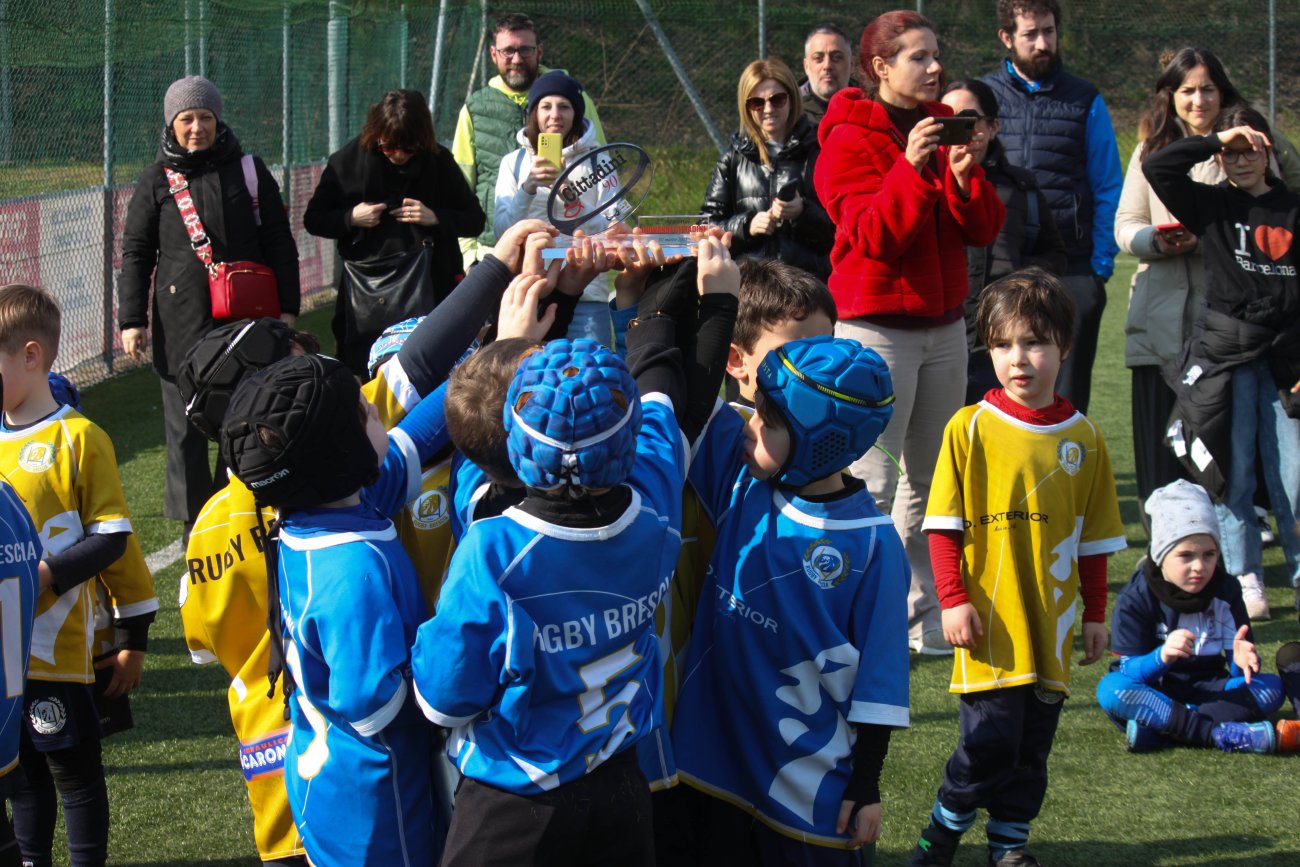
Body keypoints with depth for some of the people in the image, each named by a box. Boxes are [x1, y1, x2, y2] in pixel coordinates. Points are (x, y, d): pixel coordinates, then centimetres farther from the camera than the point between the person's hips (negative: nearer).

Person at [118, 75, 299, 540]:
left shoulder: (249, 171, 5)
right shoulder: (156, 180, 4)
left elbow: (279, 243, 8)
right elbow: (135, 253, 6)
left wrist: (286, 307, 3)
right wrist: (132, 320, 0)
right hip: (181, 326, 0)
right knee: (186, 427, 4)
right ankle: (194, 520, 14)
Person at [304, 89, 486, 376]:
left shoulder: (438, 161, 0)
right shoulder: (348, 161, 0)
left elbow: (474, 220, 7)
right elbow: (313, 219, 8)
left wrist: (435, 217, -10)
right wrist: (351, 218, -10)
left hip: (426, 289, 0)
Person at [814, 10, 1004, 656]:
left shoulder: (943, 127, 14)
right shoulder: (850, 137, -6)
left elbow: (984, 230, 6)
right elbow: (870, 234, -18)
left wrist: (965, 175, -12)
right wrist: (911, 168, -29)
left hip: (943, 324, 7)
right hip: (877, 327, -7)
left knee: (930, 477, 11)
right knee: (873, 481, -10)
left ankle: (924, 617, 18)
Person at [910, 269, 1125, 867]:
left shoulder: (1083, 437, 3)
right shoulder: (970, 428, -5)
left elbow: (1094, 536, 9)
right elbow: (944, 525, -4)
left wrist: (1095, 614, 9)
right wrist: (953, 599, -10)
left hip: (1052, 625, 3)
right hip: (988, 623, -3)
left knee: (1032, 748, 9)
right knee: (988, 738, -8)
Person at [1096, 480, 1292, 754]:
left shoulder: (1225, 591, -2)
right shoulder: (1136, 598, -11)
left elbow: (1239, 669, -5)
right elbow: (1129, 672, -17)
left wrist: (1243, 661, -31)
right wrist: (1162, 657, -38)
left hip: (1206, 691, 3)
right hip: (1152, 692, -3)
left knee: (1272, 687, -22)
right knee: (1111, 689, -34)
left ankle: (1158, 727, -32)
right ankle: (1217, 734, -36)